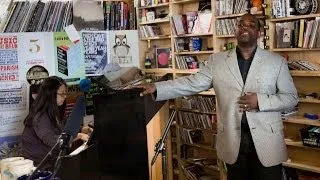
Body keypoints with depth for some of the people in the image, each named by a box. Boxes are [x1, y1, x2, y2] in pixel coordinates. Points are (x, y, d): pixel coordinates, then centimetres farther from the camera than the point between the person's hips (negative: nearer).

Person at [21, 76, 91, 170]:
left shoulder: (56, 112, 11)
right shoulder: (40, 117, -17)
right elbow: (51, 141, -29)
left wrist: (83, 130, 2)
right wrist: (79, 136, -32)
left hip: (53, 159, 8)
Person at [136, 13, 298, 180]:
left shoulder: (277, 62, 1)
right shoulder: (217, 60, 4)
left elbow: (291, 97, 2)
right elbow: (193, 83, -1)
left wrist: (260, 101, -15)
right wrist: (156, 88, -12)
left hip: (267, 139, -1)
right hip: (233, 140, 1)